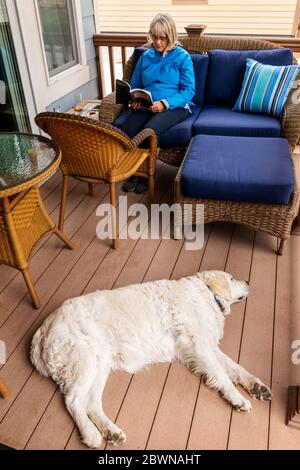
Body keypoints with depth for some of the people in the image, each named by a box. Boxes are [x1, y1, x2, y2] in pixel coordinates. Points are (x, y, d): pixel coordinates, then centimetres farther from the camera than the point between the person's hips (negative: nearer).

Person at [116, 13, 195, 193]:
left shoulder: (182, 56, 4)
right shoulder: (146, 56, 16)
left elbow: (189, 90, -4)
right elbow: (134, 86, 21)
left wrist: (165, 103, -19)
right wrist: (134, 100, -3)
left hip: (174, 106, -3)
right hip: (145, 105, 4)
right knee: (125, 131, -30)